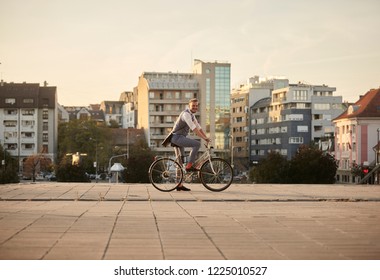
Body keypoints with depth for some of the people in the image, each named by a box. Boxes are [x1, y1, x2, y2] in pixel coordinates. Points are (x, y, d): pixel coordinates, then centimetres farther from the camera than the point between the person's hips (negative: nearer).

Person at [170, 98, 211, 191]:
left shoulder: (192, 115, 16)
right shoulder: (186, 114, -17)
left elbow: (199, 127, 16)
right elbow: (193, 128, -25)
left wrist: (206, 137, 6)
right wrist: (204, 138, -25)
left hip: (180, 138, 10)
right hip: (177, 137, -10)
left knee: (180, 162, 10)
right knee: (197, 144, -23)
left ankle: (179, 185, 13)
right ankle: (189, 165, -18)